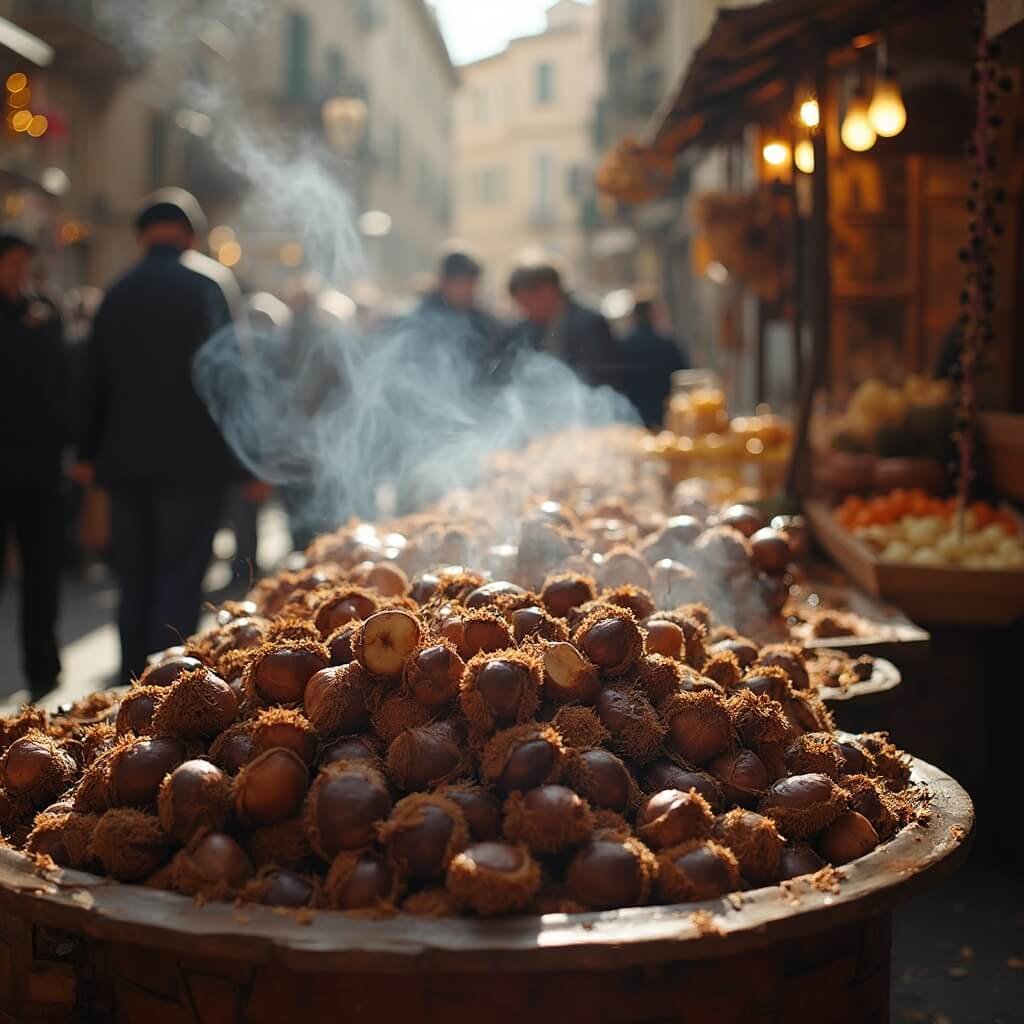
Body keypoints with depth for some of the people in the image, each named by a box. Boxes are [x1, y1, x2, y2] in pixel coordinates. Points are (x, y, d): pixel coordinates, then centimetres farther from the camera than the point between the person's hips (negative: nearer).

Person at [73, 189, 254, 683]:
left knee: (134, 582, 13)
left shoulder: (117, 292, 9)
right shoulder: (211, 280, -3)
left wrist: (89, 454, 21)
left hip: (124, 460, 4)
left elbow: (96, 379, 12)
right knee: (179, 583, -2)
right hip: (191, 458, -4)